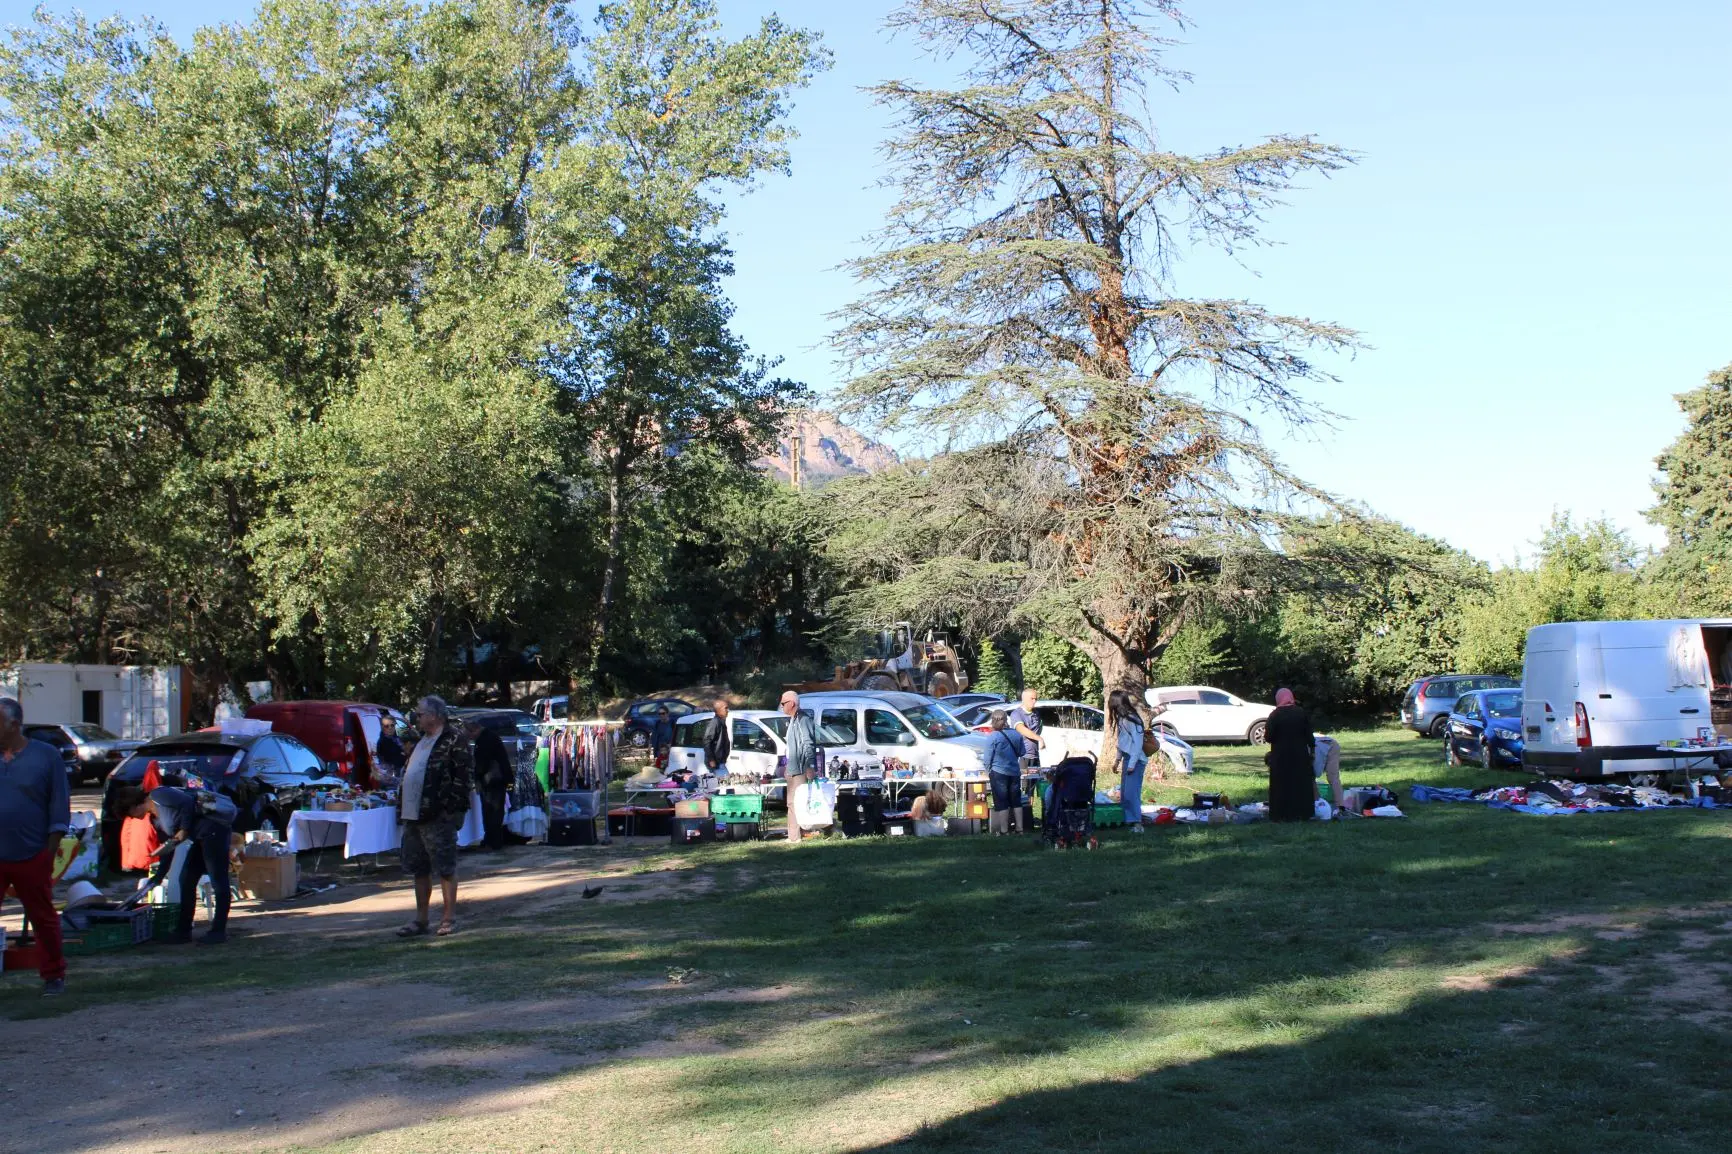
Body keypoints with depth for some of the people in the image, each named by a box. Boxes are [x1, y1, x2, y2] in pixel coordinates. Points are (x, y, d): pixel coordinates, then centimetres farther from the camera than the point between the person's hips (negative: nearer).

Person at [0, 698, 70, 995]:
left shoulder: (45, 756, 0)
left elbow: (59, 805, 1)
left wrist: (51, 850, -4)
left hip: (32, 858, -2)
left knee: (43, 918, 9)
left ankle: (53, 976, 22)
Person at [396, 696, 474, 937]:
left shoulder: (454, 740, -10)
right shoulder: (420, 741, 19)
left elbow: (464, 775, -15)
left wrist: (452, 808, -19)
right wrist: (402, 809, 16)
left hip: (438, 817, -9)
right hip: (413, 816, 9)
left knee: (445, 869, -1)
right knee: (419, 870, 14)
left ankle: (449, 918, 6)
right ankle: (420, 920, 22)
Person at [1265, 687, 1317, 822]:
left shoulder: (1275, 715, -9)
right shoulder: (1302, 713, -1)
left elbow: (1269, 736, -9)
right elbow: (1309, 735, -2)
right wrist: (1312, 750, 7)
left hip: (1280, 756, -2)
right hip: (1300, 755, 2)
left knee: (1282, 785, 3)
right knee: (1301, 784, 9)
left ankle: (1282, 814, 1)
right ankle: (1302, 813, 10)